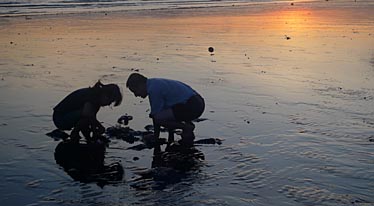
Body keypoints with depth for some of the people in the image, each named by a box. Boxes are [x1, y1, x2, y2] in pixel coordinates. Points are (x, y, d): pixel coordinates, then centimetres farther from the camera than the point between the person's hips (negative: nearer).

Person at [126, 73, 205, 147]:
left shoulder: (153, 89, -11)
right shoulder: (156, 83, 20)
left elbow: (156, 115, -8)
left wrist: (155, 138, 5)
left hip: (192, 107, -11)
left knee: (158, 117, -19)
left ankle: (187, 127, -4)